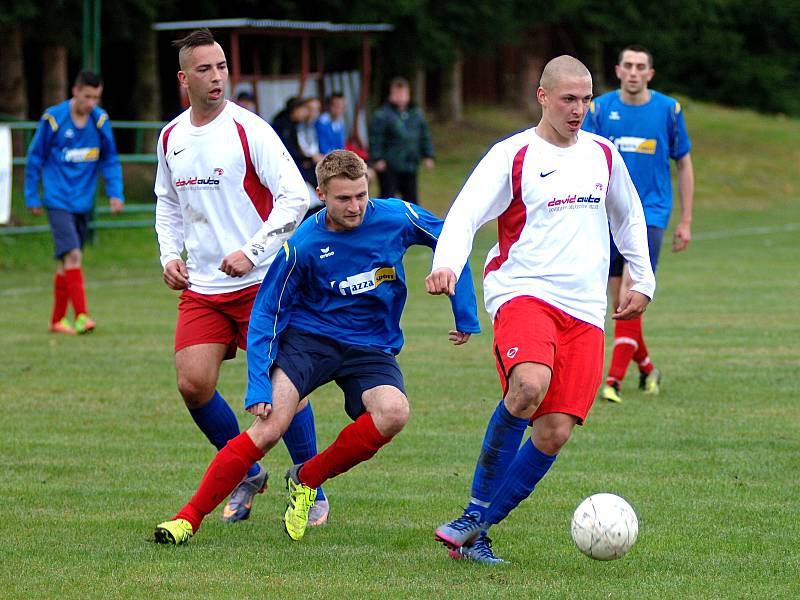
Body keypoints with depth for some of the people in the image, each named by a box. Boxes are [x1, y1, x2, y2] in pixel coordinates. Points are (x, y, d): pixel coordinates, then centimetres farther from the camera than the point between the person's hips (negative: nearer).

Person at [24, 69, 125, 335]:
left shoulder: (100, 120, 1)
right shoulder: (53, 119, -10)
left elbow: (110, 160, 10)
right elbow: (35, 159, 0)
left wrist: (115, 193, -1)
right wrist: (32, 197, 3)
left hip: (83, 202, 4)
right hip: (58, 201, -4)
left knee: (66, 262, 11)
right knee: (72, 255, -17)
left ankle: (57, 320, 20)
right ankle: (81, 316, -19)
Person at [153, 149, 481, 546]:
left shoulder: (397, 218, -10)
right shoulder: (303, 245, -14)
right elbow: (266, 313, -6)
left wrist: (465, 315, 11)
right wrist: (258, 385, -14)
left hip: (372, 346, 2)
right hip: (308, 337, -2)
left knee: (394, 413, -29)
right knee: (269, 425, -24)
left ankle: (307, 479, -5)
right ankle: (189, 518, -14)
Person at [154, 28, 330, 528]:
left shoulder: (248, 129, -9)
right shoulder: (170, 137, 8)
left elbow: (296, 197, -13)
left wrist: (250, 251, -19)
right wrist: (170, 255, 9)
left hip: (261, 281, -5)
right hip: (202, 286, 5)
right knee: (193, 384, -6)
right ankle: (247, 476, 16)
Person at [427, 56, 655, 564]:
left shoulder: (603, 154, 14)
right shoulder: (512, 156, -2)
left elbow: (629, 216, 31)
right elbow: (464, 216, -11)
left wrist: (643, 281, 27)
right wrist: (447, 265, -30)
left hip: (584, 311, 5)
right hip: (523, 293, -5)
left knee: (555, 433, -7)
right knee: (529, 386, -34)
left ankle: (474, 528, 5)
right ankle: (479, 509, -19)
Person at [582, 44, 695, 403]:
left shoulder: (668, 109, 0)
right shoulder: (600, 109, 2)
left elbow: (684, 164, 8)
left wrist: (685, 222, 6)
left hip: (650, 212, -2)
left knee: (632, 290, -17)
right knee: (620, 301, 5)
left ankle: (615, 379, -18)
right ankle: (646, 368, 26)